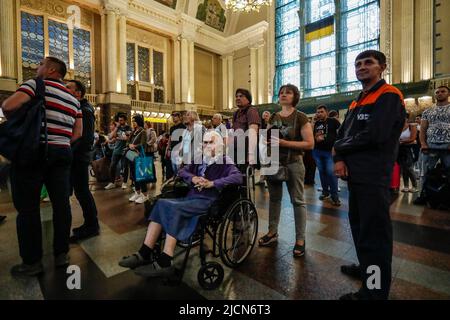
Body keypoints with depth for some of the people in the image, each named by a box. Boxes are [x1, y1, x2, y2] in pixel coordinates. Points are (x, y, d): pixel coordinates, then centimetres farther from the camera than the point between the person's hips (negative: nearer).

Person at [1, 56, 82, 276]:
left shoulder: (36, 85, -1)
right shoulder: (73, 99, 17)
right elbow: (77, 133, 11)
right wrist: (60, 143, 14)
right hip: (62, 154, 6)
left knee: (28, 207, 3)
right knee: (61, 204, 6)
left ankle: (32, 262, 10)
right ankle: (61, 254, 16)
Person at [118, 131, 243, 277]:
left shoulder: (225, 161, 1)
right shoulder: (199, 159, 20)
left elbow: (238, 177, -16)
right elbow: (182, 171, 17)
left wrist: (212, 183, -21)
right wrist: (193, 178, -6)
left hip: (208, 201, -6)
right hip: (191, 197, 6)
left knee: (173, 207, -28)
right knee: (161, 203, -17)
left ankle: (164, 263, -22)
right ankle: (145, 254, -17)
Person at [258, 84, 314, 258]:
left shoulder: (300, 117, -6)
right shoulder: (273, 117, 10)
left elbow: (310, 144, -13)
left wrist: (283, 143, -20)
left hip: (293, 164, -5)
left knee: (298, 201, 3)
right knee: (274, 198, 13)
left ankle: (300, 239, 17)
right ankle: (272, 232, 28)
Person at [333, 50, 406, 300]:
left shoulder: (388, 96, -7)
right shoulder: (357, 102, 20)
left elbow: (374, 136, -21)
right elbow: (342, 134, 12)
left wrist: (340, 148, -7)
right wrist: (339, 158, -7)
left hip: (374, 176, -9)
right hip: (356, 174, 9)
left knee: (374, 232, 0)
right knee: (359, 225, 20)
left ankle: (374, 291, 14)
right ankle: (366, 268, 39)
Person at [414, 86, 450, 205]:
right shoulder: (427, 112, 13)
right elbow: (422, 129, 9)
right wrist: (423, 144, -5)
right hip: (430, 146, 2)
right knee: (426, 172, 4)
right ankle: (423, 196, 11)